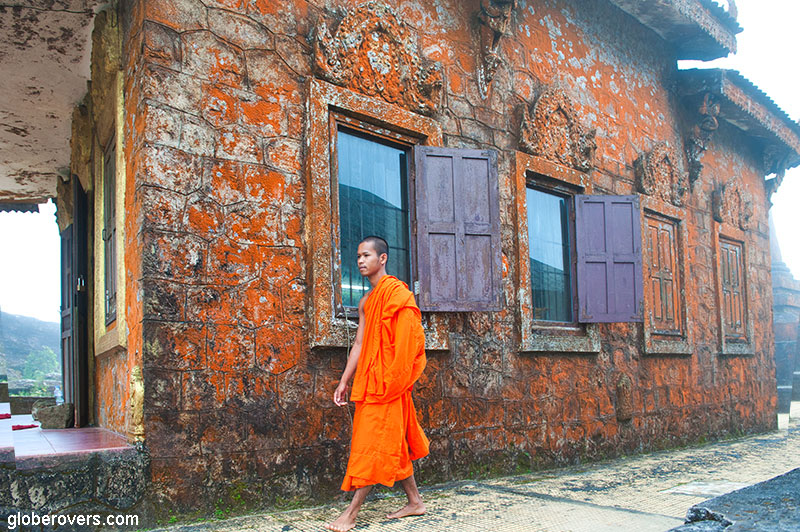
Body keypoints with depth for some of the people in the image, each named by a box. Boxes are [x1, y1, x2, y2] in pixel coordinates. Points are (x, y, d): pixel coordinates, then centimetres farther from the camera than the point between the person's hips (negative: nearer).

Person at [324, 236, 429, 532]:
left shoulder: (396, 291, -9)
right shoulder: (366, 302, 18)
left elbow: (406, 340, -17)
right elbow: (360, 344, 16)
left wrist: (391, 378, -21)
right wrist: (344, 382, 12)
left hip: (388, 382, -9)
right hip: (369, 382, 9)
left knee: (375, 443, -6)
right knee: (393, 444, 12)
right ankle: (415, 502, 22)